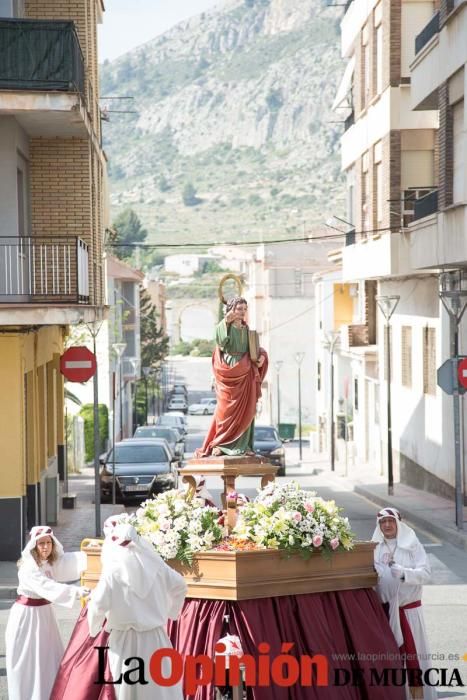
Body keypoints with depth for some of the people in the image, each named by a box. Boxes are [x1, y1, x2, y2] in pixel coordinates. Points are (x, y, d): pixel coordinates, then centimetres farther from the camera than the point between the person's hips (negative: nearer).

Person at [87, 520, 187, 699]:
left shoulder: (113, 570, -12)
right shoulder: (153, 561, -2)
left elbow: (99, 605, -13)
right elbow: (180, 586, 4)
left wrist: (94, 627, 7)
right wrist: (170, 612, 20)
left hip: (126, 638, -3)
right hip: (155, 636, 3)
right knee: (162, 685, 10)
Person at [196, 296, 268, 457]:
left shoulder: (246, 329, 13)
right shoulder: (222, 326, -2)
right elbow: (221, 343, -21)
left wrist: (261, 355, -5)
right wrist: (226, 322, -24)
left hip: (245, 373, 5)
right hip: (228, 371, -5)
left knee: (245, 409, 2)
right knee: (227, 408, -5)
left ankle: (242, 445, 5)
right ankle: (219, 444, 2)